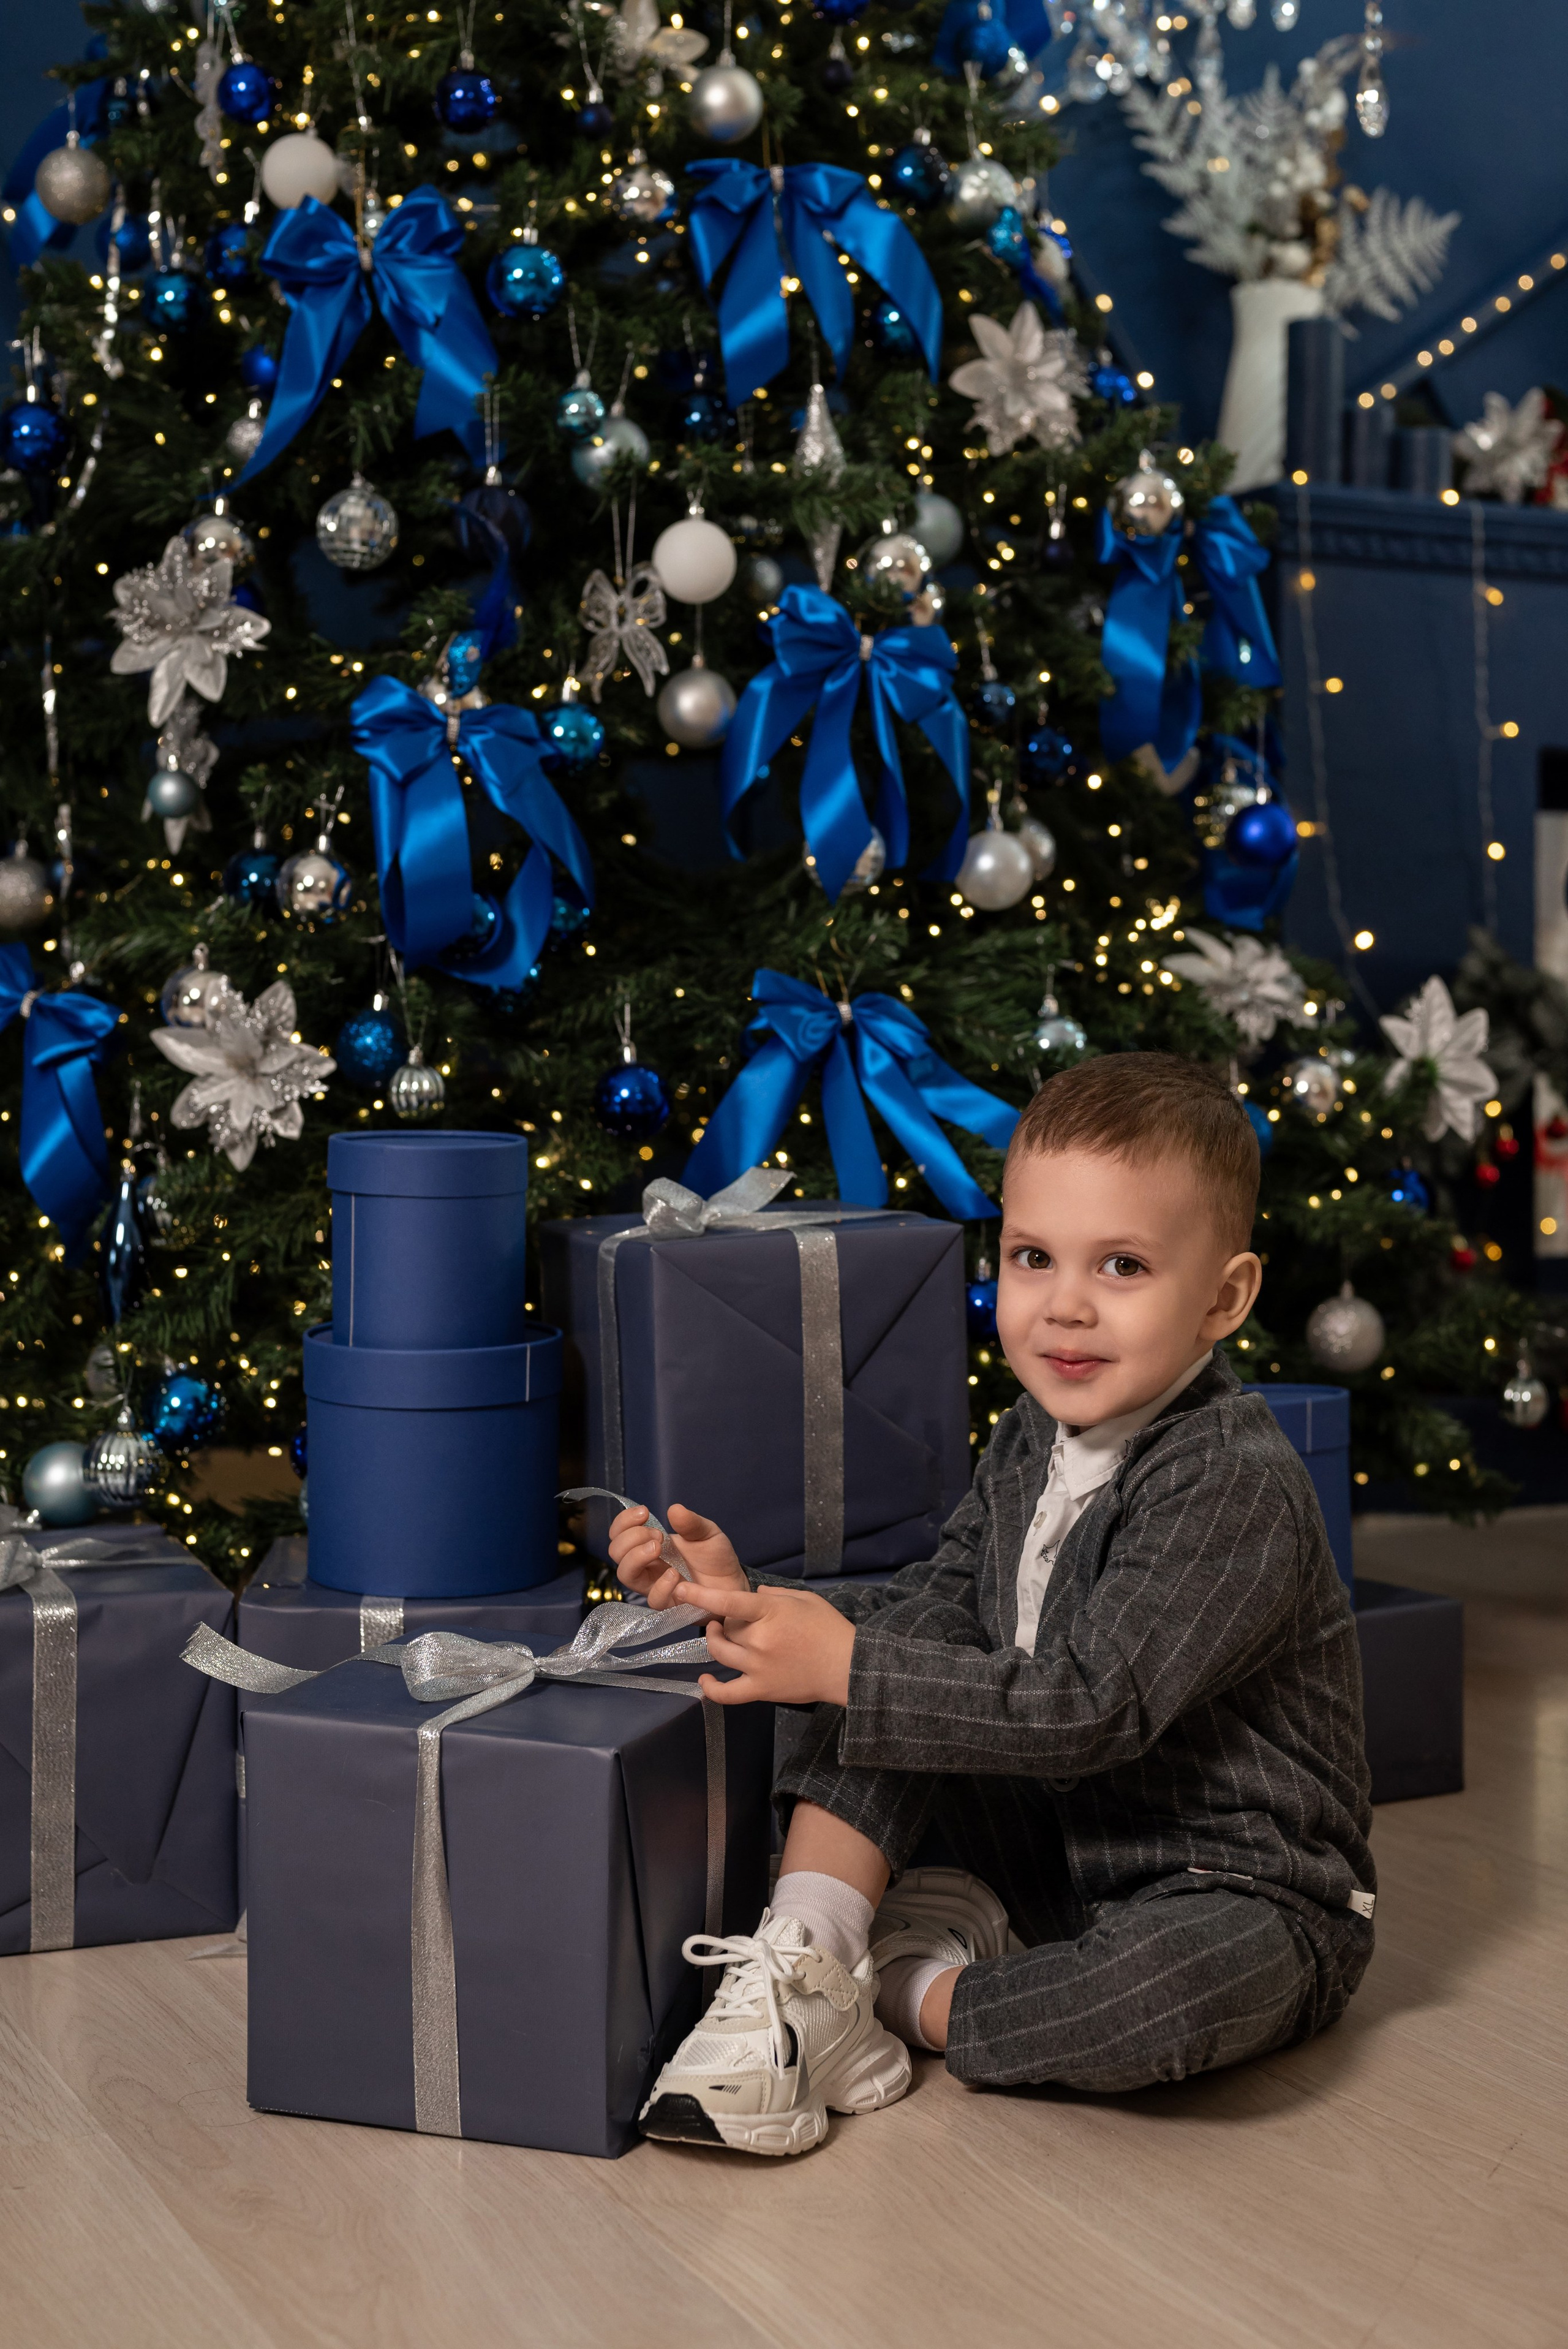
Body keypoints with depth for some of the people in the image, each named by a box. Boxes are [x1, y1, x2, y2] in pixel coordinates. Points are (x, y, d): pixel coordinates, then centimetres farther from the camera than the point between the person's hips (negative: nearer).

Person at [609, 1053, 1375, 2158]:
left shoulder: (1235, 1483, -25)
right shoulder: (1033, 1443, 1)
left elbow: (1092, 1710, -31)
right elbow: (941, 1606, 9)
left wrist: (847, 1668, -29)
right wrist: (750, 1603, -6)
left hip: (1239, 1891, -7)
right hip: (1051, 1846, 7)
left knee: (1194, 1982, -40)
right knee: (905, 1646, -7)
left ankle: (910, 1994, -15)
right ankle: (805, 1959, -14)